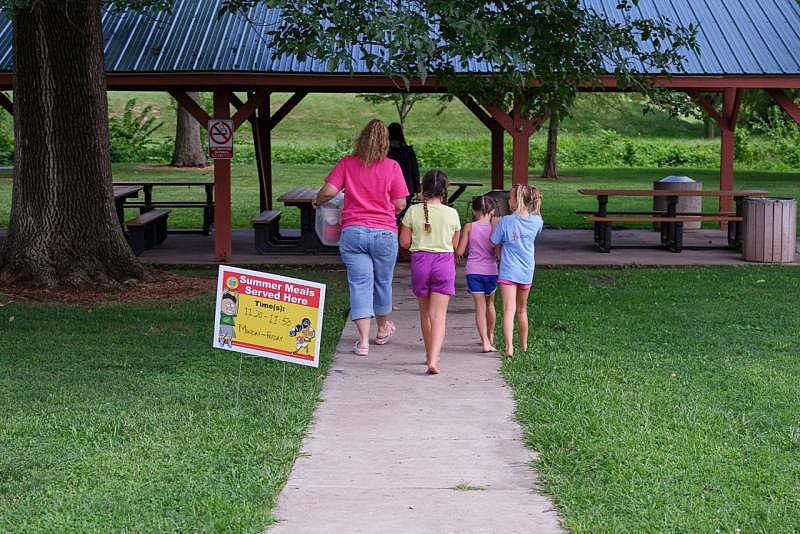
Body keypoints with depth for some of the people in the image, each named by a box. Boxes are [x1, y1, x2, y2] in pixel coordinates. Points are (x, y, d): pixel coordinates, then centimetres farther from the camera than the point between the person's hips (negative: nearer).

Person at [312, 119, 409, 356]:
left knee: (360, 284, 0)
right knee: (382, 282, 17)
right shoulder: (391, 167, -2)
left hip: (353, 232, 0)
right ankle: (382, 329, 38)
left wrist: (317, 202, 13)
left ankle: (363, 340, -9)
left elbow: (329, 191, -8)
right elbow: (400, 204, -1)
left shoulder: (347, 163, 0)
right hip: (384, 233, 0)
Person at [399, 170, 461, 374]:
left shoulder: (413, 211, -6)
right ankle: (433, 360, -18)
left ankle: (430, 356, 29)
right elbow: (455, 244, 4)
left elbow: (404, 242, -3)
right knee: (439, 315, -3)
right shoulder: (451, 214, -5)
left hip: (420, 261, 1)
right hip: (444, 262, -1)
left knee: (425, 312, 18)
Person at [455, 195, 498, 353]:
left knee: (480, 306, -1)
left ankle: (485, 342, -13)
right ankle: (490, 336, 37)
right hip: (491, 271, 1)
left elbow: (459, 252, -5)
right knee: (490, 304, 22)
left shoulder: (469, 227, -4)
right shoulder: (494, 227, -4)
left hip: (473, 271, -1)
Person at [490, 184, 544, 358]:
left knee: (509, 309, -11)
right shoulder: (536, 221, -3)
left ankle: (509, 346, -26)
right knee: (522, 310, 19)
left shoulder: (506, 221, -13)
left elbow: (494, 243, -5)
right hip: (527, 272, 4)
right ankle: (524, 345, 32)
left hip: (508, 271, -4)